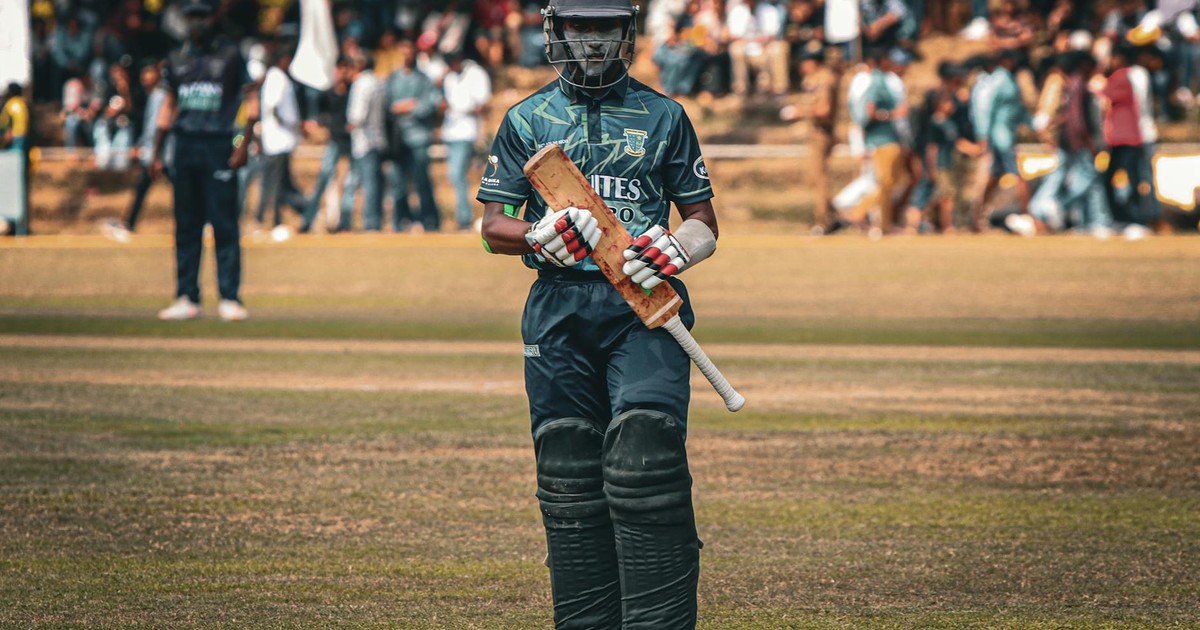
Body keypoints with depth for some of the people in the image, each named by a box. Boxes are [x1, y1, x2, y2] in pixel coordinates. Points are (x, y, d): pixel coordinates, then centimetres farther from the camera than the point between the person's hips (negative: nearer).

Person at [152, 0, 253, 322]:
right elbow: (169, 105, 19)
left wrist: (243, 144, -10)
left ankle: (229, 298, -6)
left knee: (224, 225, -6)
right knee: (186, 226, 5)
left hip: (219, 147, -4)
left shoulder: (229, 55, 2)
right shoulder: (177, 59, 15)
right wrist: (157, 153, 14)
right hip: (185, 147, 4)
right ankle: (187, 298, 7)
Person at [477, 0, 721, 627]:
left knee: (645, 453, -18)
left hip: (643, 308, -2)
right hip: (558, 309, 2)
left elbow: (704, 221, 12)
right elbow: (493, 227, 10)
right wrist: (541, 234, -12)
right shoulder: (526, 120, 14)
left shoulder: (663, 116, 12)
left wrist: (674, 249, -11)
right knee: (568, 470, 0)